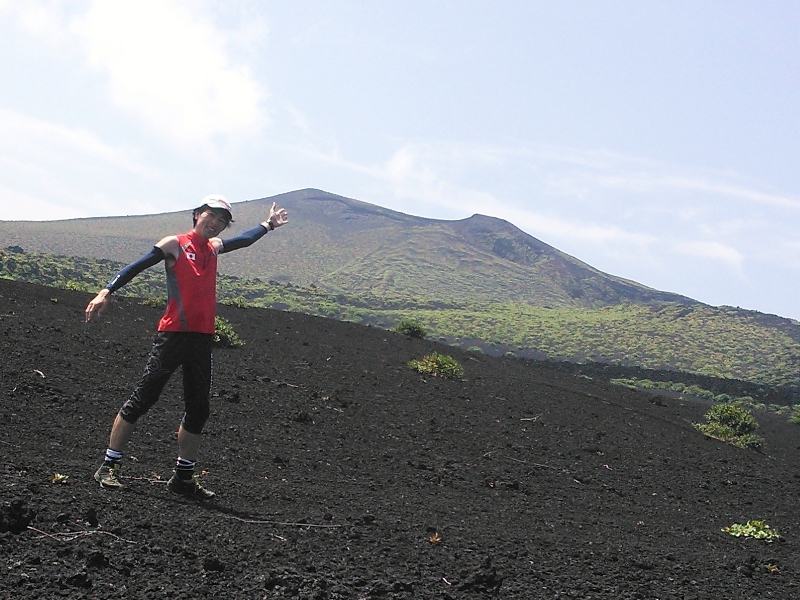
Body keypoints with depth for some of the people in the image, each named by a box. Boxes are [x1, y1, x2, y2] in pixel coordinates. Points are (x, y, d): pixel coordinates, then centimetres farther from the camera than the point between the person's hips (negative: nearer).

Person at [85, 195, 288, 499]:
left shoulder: (213, 248, 19)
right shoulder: (175, 245, 0)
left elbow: (244, 239, 39)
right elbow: (138, 266, -6)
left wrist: (268, 225, 52)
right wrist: (106, 292, -17)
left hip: (202, 339, 7)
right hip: (173, 334, -7)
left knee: (198, 410, 9)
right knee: (142, 399, -7)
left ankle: (183, 476, 18)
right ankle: (108, 466, -2)